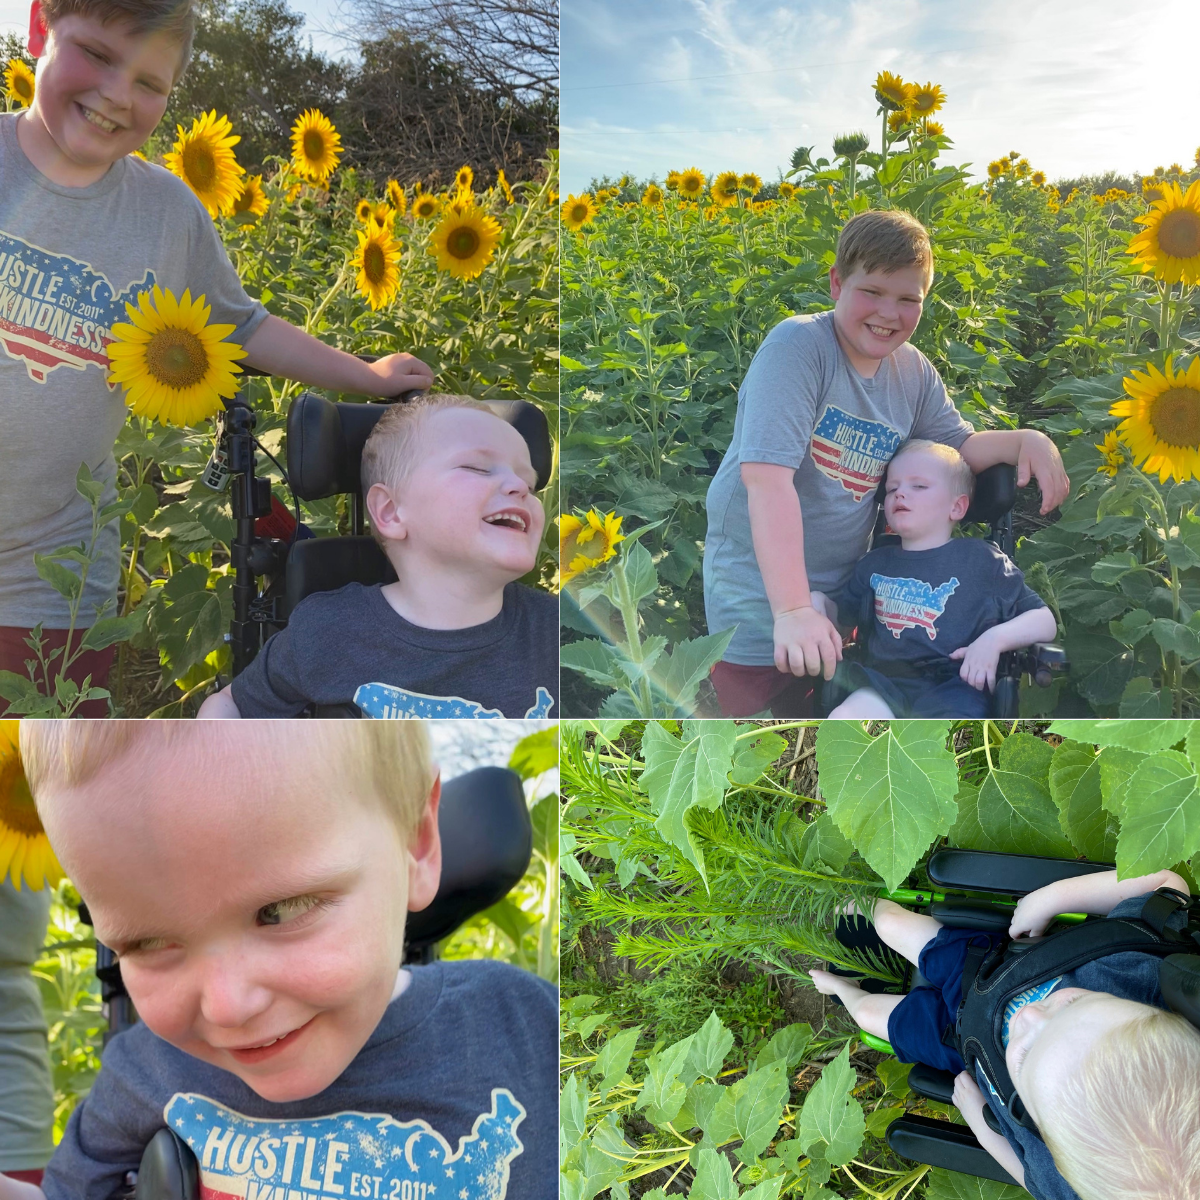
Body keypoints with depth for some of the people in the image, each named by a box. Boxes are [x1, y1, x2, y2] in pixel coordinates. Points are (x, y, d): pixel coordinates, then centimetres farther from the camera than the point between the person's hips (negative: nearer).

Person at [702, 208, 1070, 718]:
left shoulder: (914, 371, 2)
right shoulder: (798, 346, -20)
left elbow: (958, 445, 17)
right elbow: (768, 474, -31)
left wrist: (1027, 440, -6)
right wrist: (792, 609, -39)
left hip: (841, 589, 6)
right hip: (759, 595, -6)